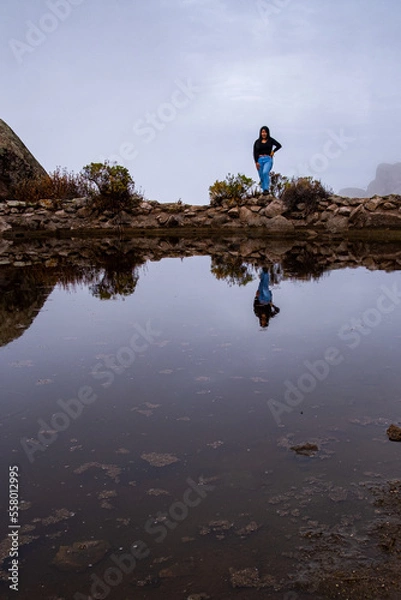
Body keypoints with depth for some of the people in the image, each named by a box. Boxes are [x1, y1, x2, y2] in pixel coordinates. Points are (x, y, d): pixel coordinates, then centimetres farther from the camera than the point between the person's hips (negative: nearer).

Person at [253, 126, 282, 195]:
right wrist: (256, 162, -5)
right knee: (262, 177, 1)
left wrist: (273, 151, -7)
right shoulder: (257, 142, 10)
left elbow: (279, 145, 1)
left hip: (268, 159, -3)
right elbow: (255, 152, 5)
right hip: (260, 160, 3)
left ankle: (266, 189, -28)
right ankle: (264, 190, 9)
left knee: (265, 172, -26)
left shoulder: (271, 140, 7)